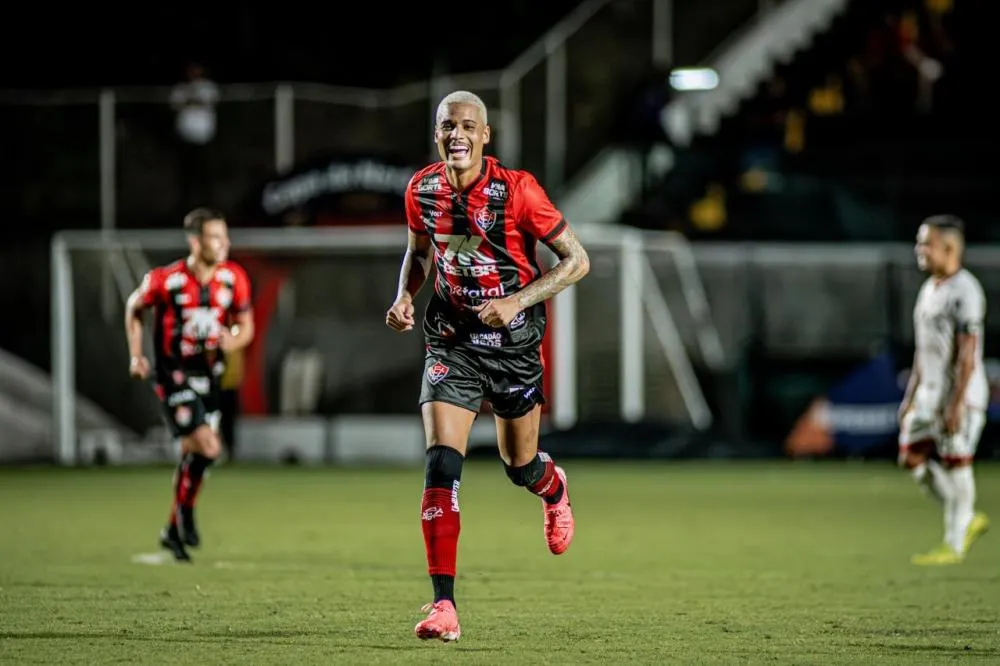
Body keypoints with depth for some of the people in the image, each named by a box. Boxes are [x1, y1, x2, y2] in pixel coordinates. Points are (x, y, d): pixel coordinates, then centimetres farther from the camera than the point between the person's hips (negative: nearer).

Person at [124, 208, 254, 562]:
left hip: (207, 374, 5)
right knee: (207, 448, -18)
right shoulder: (165, 280, -16)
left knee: (193, 452, 9)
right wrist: (136, 355, -3)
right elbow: (134, 309, 3)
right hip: (174, 375, -5)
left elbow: (245, 326, 6)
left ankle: (174, 530, 25)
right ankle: (185, 513, 5)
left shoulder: (234, 278, -5)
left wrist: (232, 341, -16)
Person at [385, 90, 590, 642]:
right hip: (452, 342, 2)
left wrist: (519, 300, -24)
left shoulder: (516, 189, -17)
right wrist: (405, 297, -3)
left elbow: (577, 260, -12)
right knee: (441, 463, -15)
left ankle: (553, 489, 56)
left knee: (520, 466, 14)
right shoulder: (422, 190, -4)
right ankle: (444, 606, -16)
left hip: (513, 343, -2)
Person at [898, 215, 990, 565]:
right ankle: (968, 520, 18)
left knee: (955, 464, -5)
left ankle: (954, 545, 2)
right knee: (913, 458, 4)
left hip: (961, 394, -9)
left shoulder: (965, 290, -14)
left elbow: (968, 353, -19)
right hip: (929, 392, 9)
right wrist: (910, 396, 19)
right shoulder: (929, 289, 15)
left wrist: (957, 404, -23)